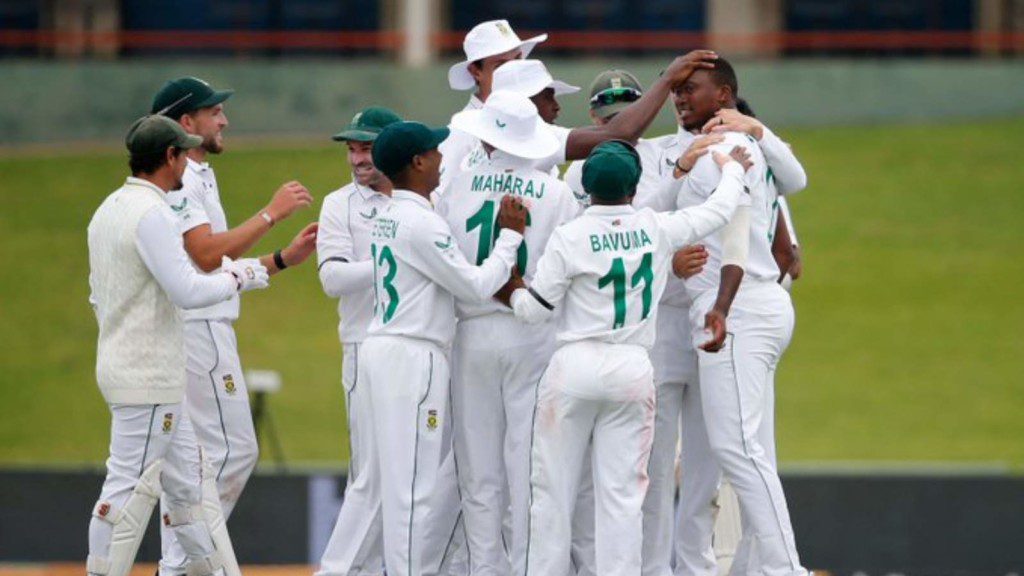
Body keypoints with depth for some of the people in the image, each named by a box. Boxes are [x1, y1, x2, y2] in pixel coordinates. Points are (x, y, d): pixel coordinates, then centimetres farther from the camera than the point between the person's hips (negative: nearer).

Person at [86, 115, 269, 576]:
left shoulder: (108, 210, 13)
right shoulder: (152, 213, -17)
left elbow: (99, 297, 19)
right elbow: (188, 291, -22)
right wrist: (236, 278, -6)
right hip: (148, 378, -10)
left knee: (185, 481, 16)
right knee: (130, 486, -8)